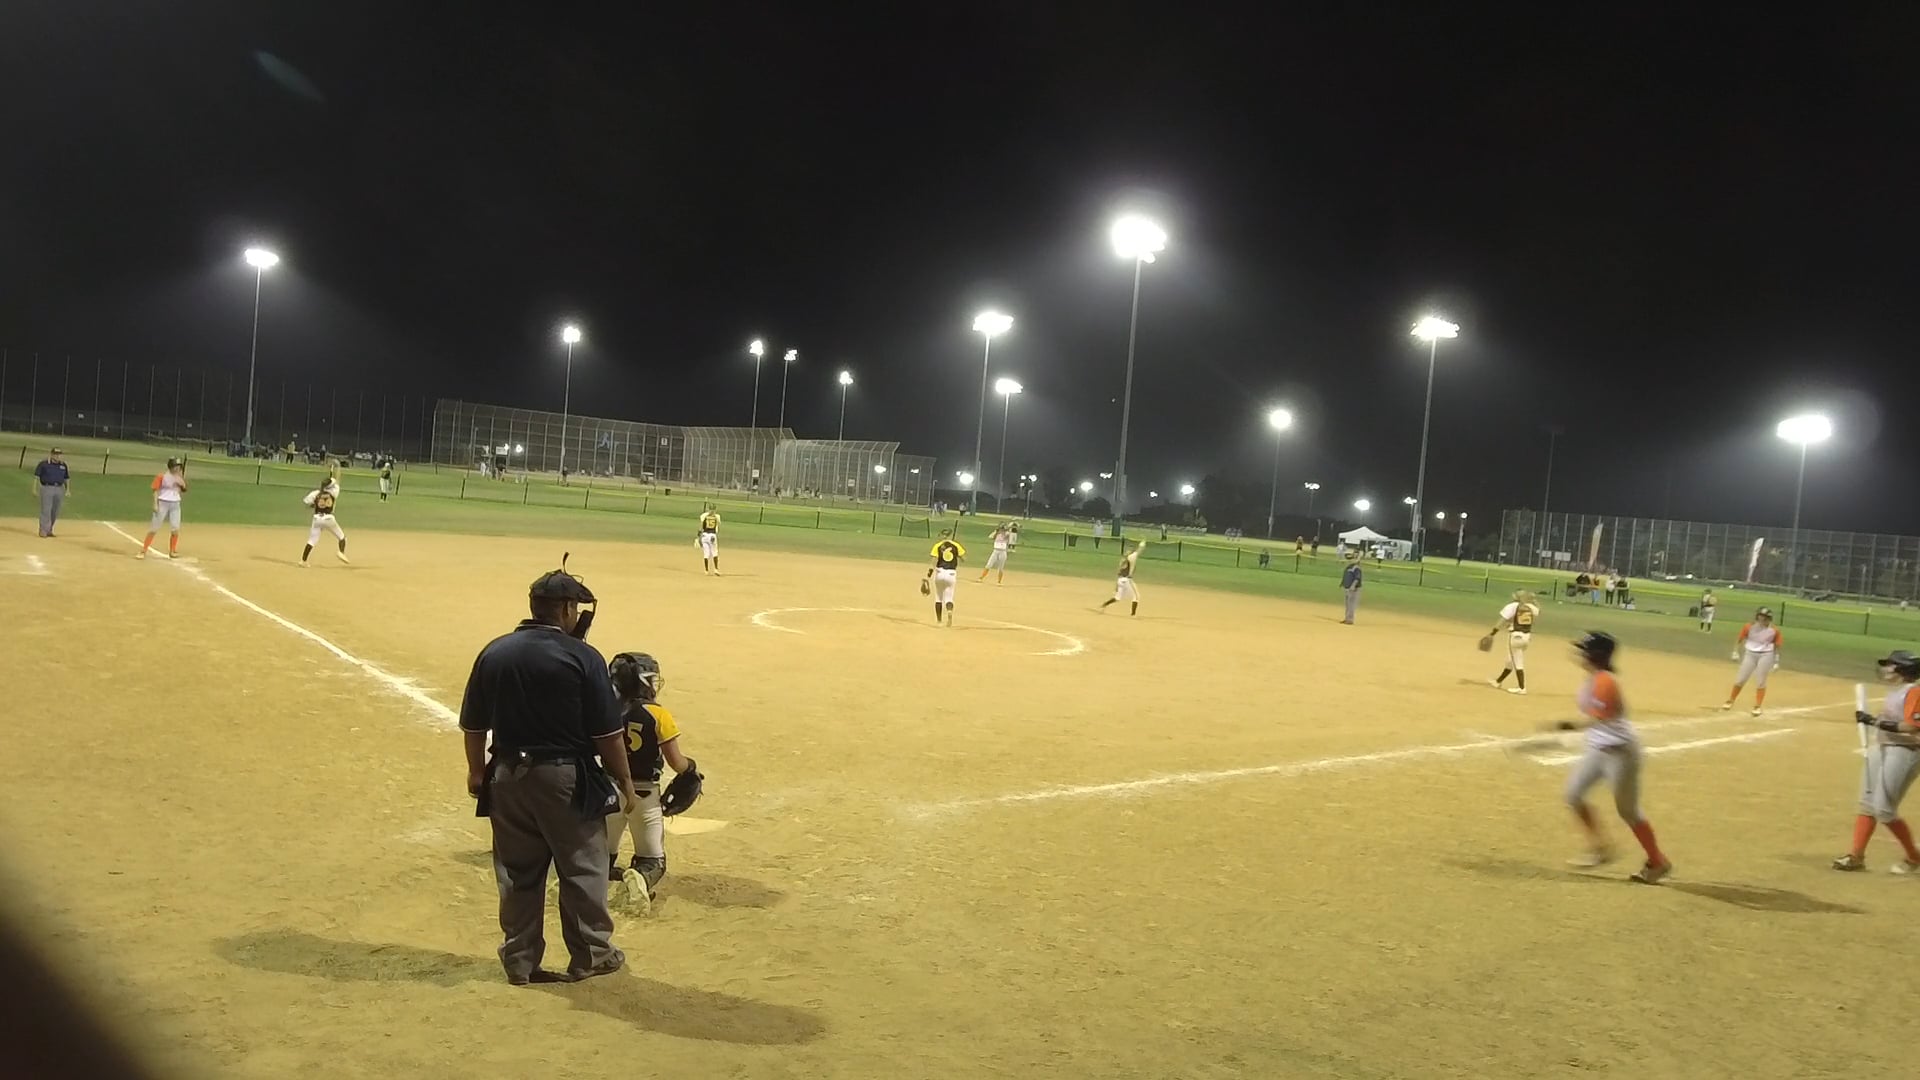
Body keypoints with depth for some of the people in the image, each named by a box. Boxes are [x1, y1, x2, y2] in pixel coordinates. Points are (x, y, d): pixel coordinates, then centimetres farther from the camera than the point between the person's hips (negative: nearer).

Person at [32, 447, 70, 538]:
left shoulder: (63, 465, 10)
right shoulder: (44, 463, -3)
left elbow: (67, 478, 16)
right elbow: (36, 476, -2)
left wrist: (68, 490, 10)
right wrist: (35, 488, -6)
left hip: (59, 489, 5)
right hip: (46, 488, -5)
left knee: (55, 512, 7)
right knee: (46, 510, -9)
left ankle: (49, 530, 17)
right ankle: (43, 530, -7)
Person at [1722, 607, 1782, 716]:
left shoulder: (1774, 630, -6)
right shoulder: (1749, 627, -6)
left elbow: (1777, 646, 1)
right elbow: (1739, 639, 2)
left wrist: (1776, 661, 1)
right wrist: (1736, 652, -6)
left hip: (1766, 655, -1)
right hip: (1750, 654, 1)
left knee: (1760, 682, -1)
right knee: (1740, 679, 4)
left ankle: (1758, 706, 10)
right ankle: (1730, 701, 19)